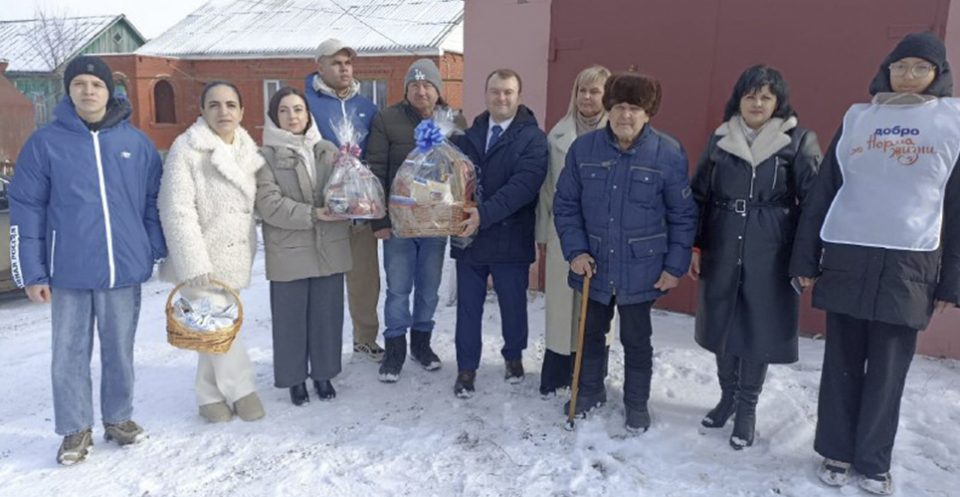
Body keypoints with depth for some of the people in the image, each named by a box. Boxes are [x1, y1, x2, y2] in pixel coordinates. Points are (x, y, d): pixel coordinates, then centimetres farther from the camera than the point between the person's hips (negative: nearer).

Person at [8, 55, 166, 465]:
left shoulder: (136, 142, 4)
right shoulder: (45, 142, -1)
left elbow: (154, 202, 9)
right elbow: (25, 209, 0)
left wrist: (161, 252, 4)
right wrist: (31, 272, -4)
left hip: (124, 269, 1)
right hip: (68, 272, -1)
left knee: (120, 352, 13)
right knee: (70, 355, 9)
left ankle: (119, 418, 31)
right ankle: (76, 430, 25)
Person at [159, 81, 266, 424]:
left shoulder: (248, 151, 8)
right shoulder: (187, 148, -10)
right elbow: (178, 211, -16)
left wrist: (249, 252, 10)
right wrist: (195, 263, -20)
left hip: (234, 258, 5)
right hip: (200, 260, -5)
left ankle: (211, 395, 26)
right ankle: (241, 390, 12)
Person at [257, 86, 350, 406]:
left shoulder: (328, 150, 8)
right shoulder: (265, 156, -3)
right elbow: (269, 203, -13)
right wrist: (313, 214, -21)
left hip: (330, 249, 3)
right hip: (289, 252, -3)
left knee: (327, 315, 12)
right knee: (291, 317, 8)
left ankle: (323, 373, 30)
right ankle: (294, 378, 26)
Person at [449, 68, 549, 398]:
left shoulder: (533, 138, -6)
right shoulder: (470, 135, 8)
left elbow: (524, 184, -20)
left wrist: (485, 213, -30)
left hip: (511, 237, -2)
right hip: (468, 234, 3)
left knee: (513, 303, 14)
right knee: (468, 305, 9)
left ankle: (513, 356, 38)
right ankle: (466, 367, 24)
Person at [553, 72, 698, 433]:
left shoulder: (669, 154, -11)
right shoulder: (583, 148, -6)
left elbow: (683, 216, -4)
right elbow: (565, 204, 1)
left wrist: (675, 266, -6)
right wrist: (575, 251, -7)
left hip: (641, 270, -2)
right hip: (593, 265, 2)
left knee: (636, 338, 13)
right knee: (591, 332, 19)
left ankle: (637, 403, 35)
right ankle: (590, 391, 42)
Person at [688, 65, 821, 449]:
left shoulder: (800, 141, -3)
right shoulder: (719, 139, 5)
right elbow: (699, 196, 8)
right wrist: (695, 247, 4)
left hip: (769, 254, -2)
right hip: (721, 251, 3)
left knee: (758, 329, 5)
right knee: (723, 324, 11)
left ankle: (747, 408, 23)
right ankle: (727, 397, 32)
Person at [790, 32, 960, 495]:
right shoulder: (858, 117, 5)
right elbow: (823, 190, 4)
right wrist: (805, 259, 1)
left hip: (909, 266, 0)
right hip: (845, 259, 0)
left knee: (888, 369, 8)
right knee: (842, 363, 8)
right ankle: (835, 451, 21)